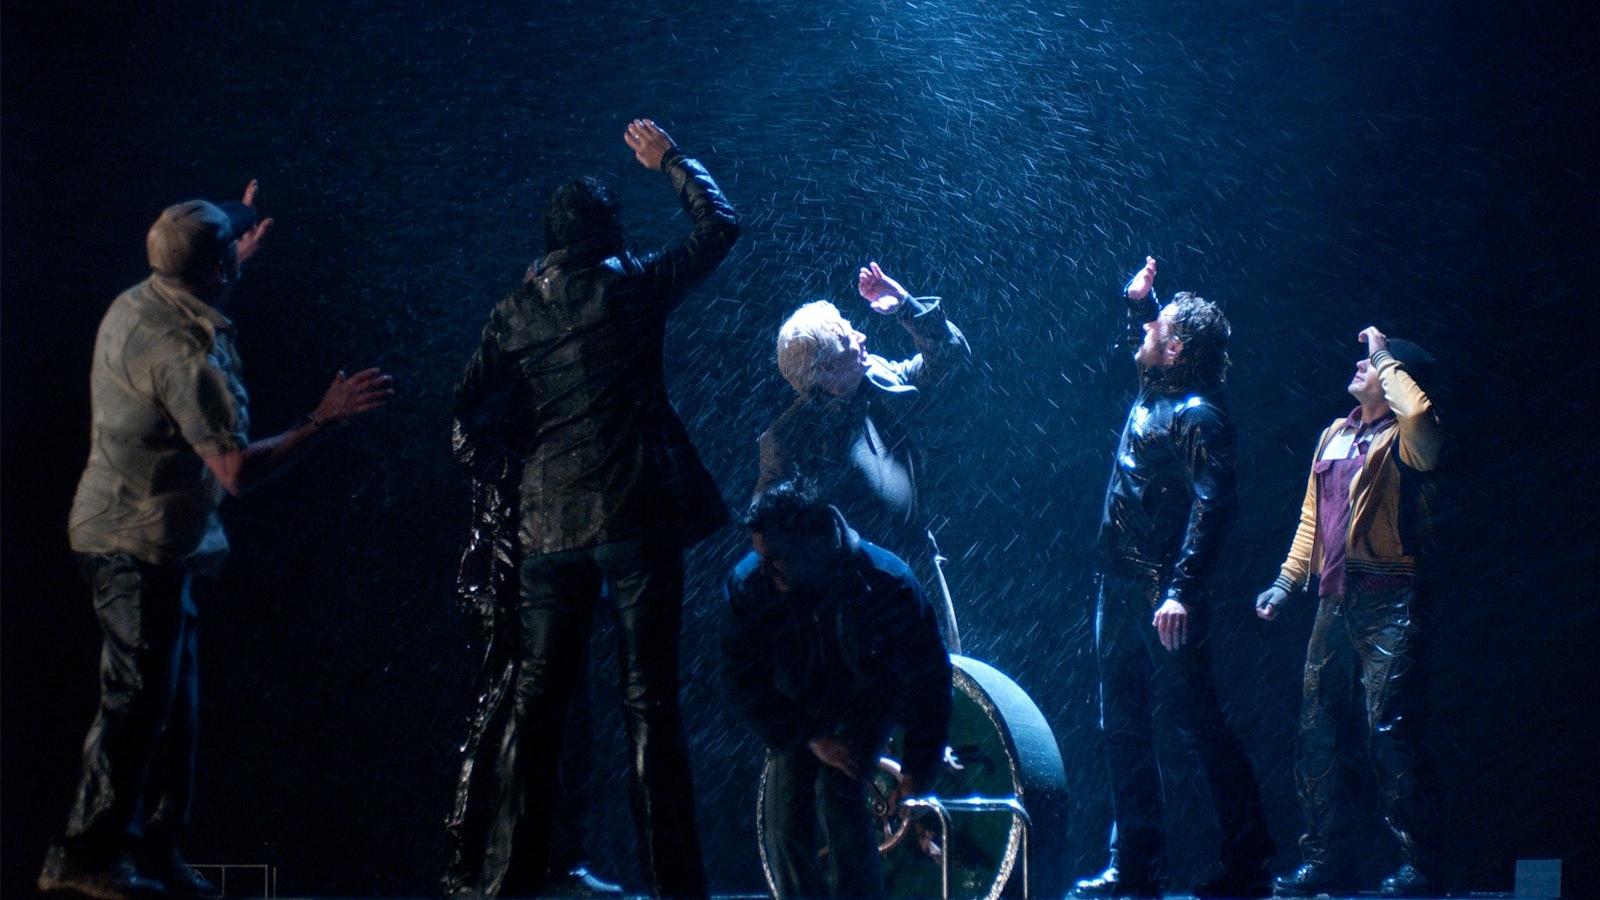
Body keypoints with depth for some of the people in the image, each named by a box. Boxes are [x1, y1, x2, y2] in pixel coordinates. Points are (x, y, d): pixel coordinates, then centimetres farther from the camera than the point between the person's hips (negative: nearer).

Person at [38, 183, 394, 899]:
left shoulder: (134, 305, 4)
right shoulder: (183, 354, -25)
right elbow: (238, 470, -27)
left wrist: (234, 261, 35)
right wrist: (324, 418, -23)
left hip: (137, 540, 10)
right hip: (140, 544, -10)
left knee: (171, 703, 14)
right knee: (137, 701, -6)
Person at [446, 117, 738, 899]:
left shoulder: (515, 312, 8)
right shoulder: (630, 288, -1)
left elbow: (471, 408, 6)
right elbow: (718, 225, 9)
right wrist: (668, 161, 21)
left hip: (548, 523, 3)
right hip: (635, 513, -3)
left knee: (535, 703, 9)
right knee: (650, 702, -3)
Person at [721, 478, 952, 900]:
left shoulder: (888, 584, -29)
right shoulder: (747, 585, -25)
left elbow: (928, 679, -18)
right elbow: (743, 680, -15)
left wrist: (918, 767, -16)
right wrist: (810, 739, -23)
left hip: (868, 702, -3)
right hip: (795, 709, 3)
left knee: (837, 791, -26)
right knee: (786, 820, -9)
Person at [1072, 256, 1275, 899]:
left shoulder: (1197, 415, -13)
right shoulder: (1152, 395, 13)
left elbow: (1211, 506, -23)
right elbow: (1142, 340, 39)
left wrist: (1180, 590, -31)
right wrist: (1139, 298, 23)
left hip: (1165, 599, -9)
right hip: (1121, 591, 9)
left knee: (1197, 725, -6)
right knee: (1123, 729, 10)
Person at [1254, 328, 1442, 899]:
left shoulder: (1403, 440, -5)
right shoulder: (1334, 436, 17)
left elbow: (1418, 413, -31)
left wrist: (1386, 359, -15)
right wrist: (1286, 580, 18)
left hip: (1387, 602, -7)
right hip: (1335, 598, 7)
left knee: (1388, 731, -11)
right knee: (1313, 728, 7)